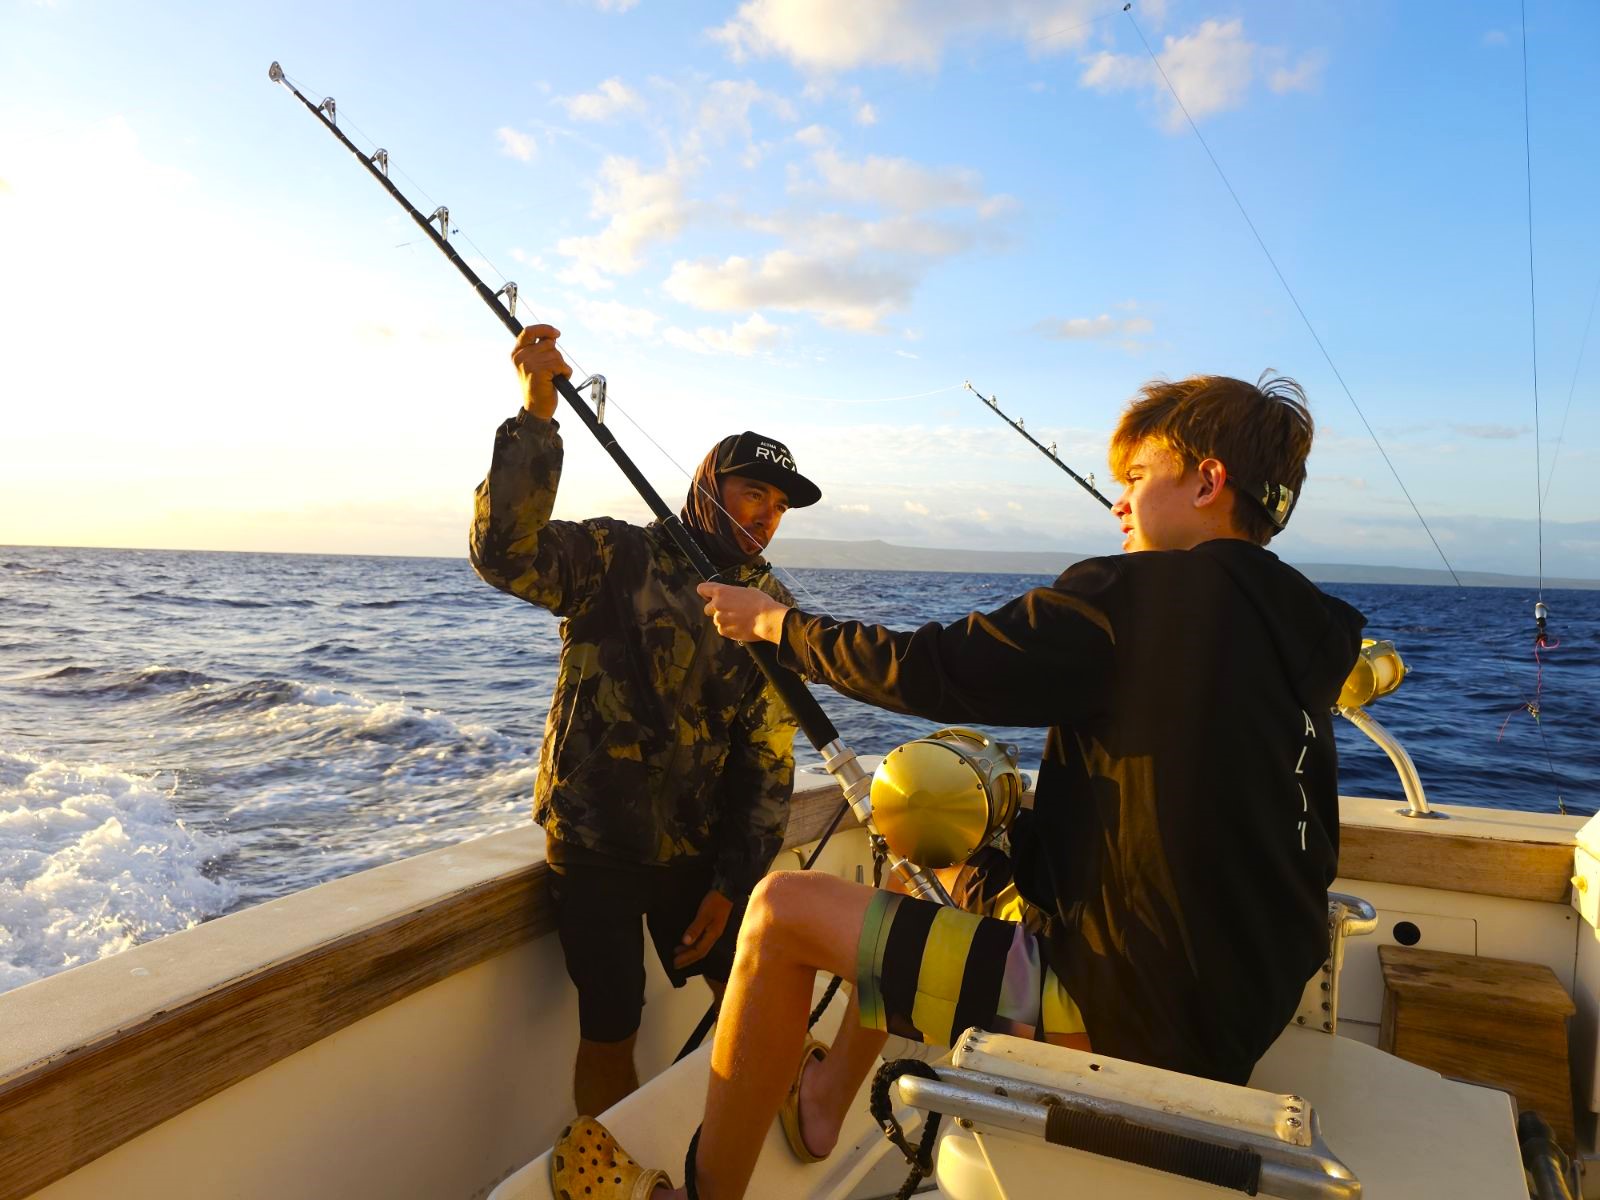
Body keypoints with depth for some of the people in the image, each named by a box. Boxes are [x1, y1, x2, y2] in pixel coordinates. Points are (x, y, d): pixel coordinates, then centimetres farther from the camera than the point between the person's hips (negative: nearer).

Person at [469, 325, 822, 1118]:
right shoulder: (619, 560, -8)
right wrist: (537, 415, -35)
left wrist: (732, 882, -1)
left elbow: (768, 762, 3)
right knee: (610, 1034, 2)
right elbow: (504, 551, -27)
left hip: (697, 851, 5)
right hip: (594, 846, -4)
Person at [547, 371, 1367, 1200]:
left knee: (783, 911, -3)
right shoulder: (1297, 626, 6)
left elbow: (930, 672, -17)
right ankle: (820, 1102, 43)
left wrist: (774, 621, -1)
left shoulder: (1142, 596, -20)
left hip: (1125, 1011, -9)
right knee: (903, 909, 26)